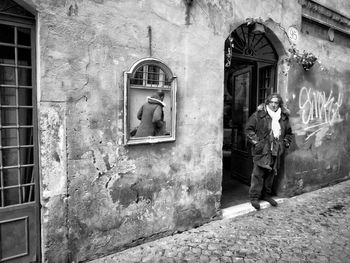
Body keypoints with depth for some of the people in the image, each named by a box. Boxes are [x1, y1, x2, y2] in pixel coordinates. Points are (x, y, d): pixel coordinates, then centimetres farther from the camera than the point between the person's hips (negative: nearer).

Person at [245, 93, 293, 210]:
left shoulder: (284, 117, 10)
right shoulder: (258, 115, -5)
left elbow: (289, 133, 23)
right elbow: (249, 128, -5)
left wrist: (285, 143, 11)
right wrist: (255, 141, -12)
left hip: (276, 151, 5)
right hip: (261, 150, -5)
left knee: (271, 173, 14)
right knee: (258, 173, -5)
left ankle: (266, 194, 30)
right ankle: (254, 197, 6)